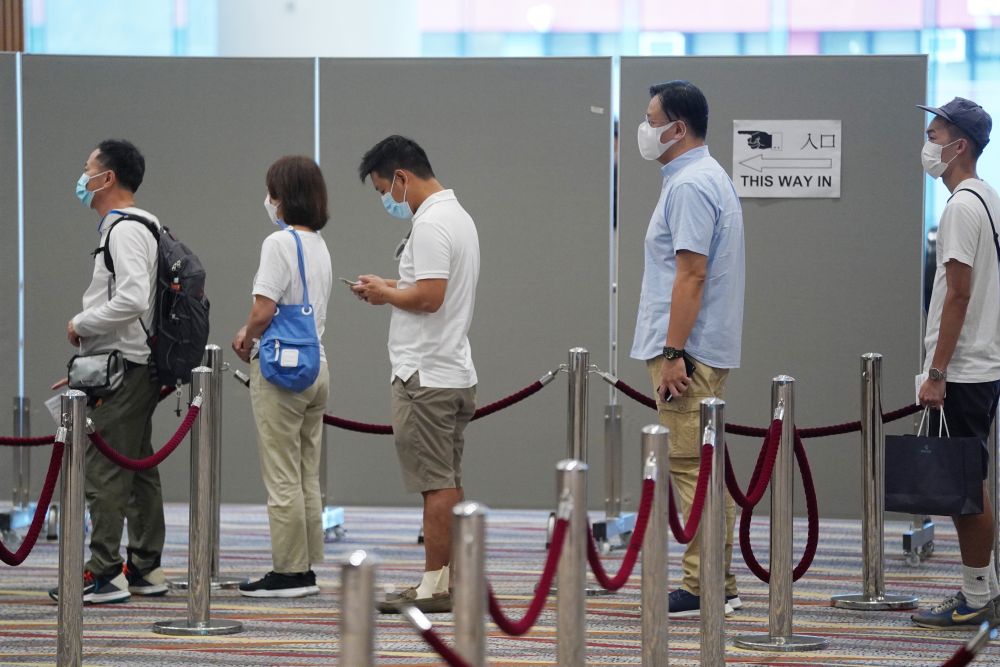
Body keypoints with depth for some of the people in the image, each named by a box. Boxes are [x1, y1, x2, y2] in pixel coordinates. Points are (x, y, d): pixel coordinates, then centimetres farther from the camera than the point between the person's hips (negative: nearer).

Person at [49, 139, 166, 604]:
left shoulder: (124, 230, -14)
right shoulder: (136, 226, 18)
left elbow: (132, 299, -27)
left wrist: (81, 324, -14)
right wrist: (88, 363, 20)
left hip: (123, 369, -11)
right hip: (136, 368, 11)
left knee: (103, 471, -9)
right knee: (139, 470, 13)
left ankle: (104, 573, -9)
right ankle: (145, 569, 18)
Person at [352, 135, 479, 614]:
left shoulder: (429, 224, -17)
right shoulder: (457, 215, 17)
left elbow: (429, 297, -25)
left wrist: (385, 293, -9)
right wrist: (393, 287, 14)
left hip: (425, 377, -11)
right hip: (454, 372, 11)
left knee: (436, 484, -7)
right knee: (448, 484, 12)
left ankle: (435, 586, -5)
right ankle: (452, 580, 16)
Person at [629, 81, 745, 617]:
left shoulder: (690, 186, -17)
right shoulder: (708, 177, 17)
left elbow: (691, 275, -22)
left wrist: (673, 353, -23)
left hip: (688, 350, -11)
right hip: (707, 349, 11)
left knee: (693, 468, -8)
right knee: (705, 468, 12)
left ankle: (705, 587, -6)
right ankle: (717, 585, 15)